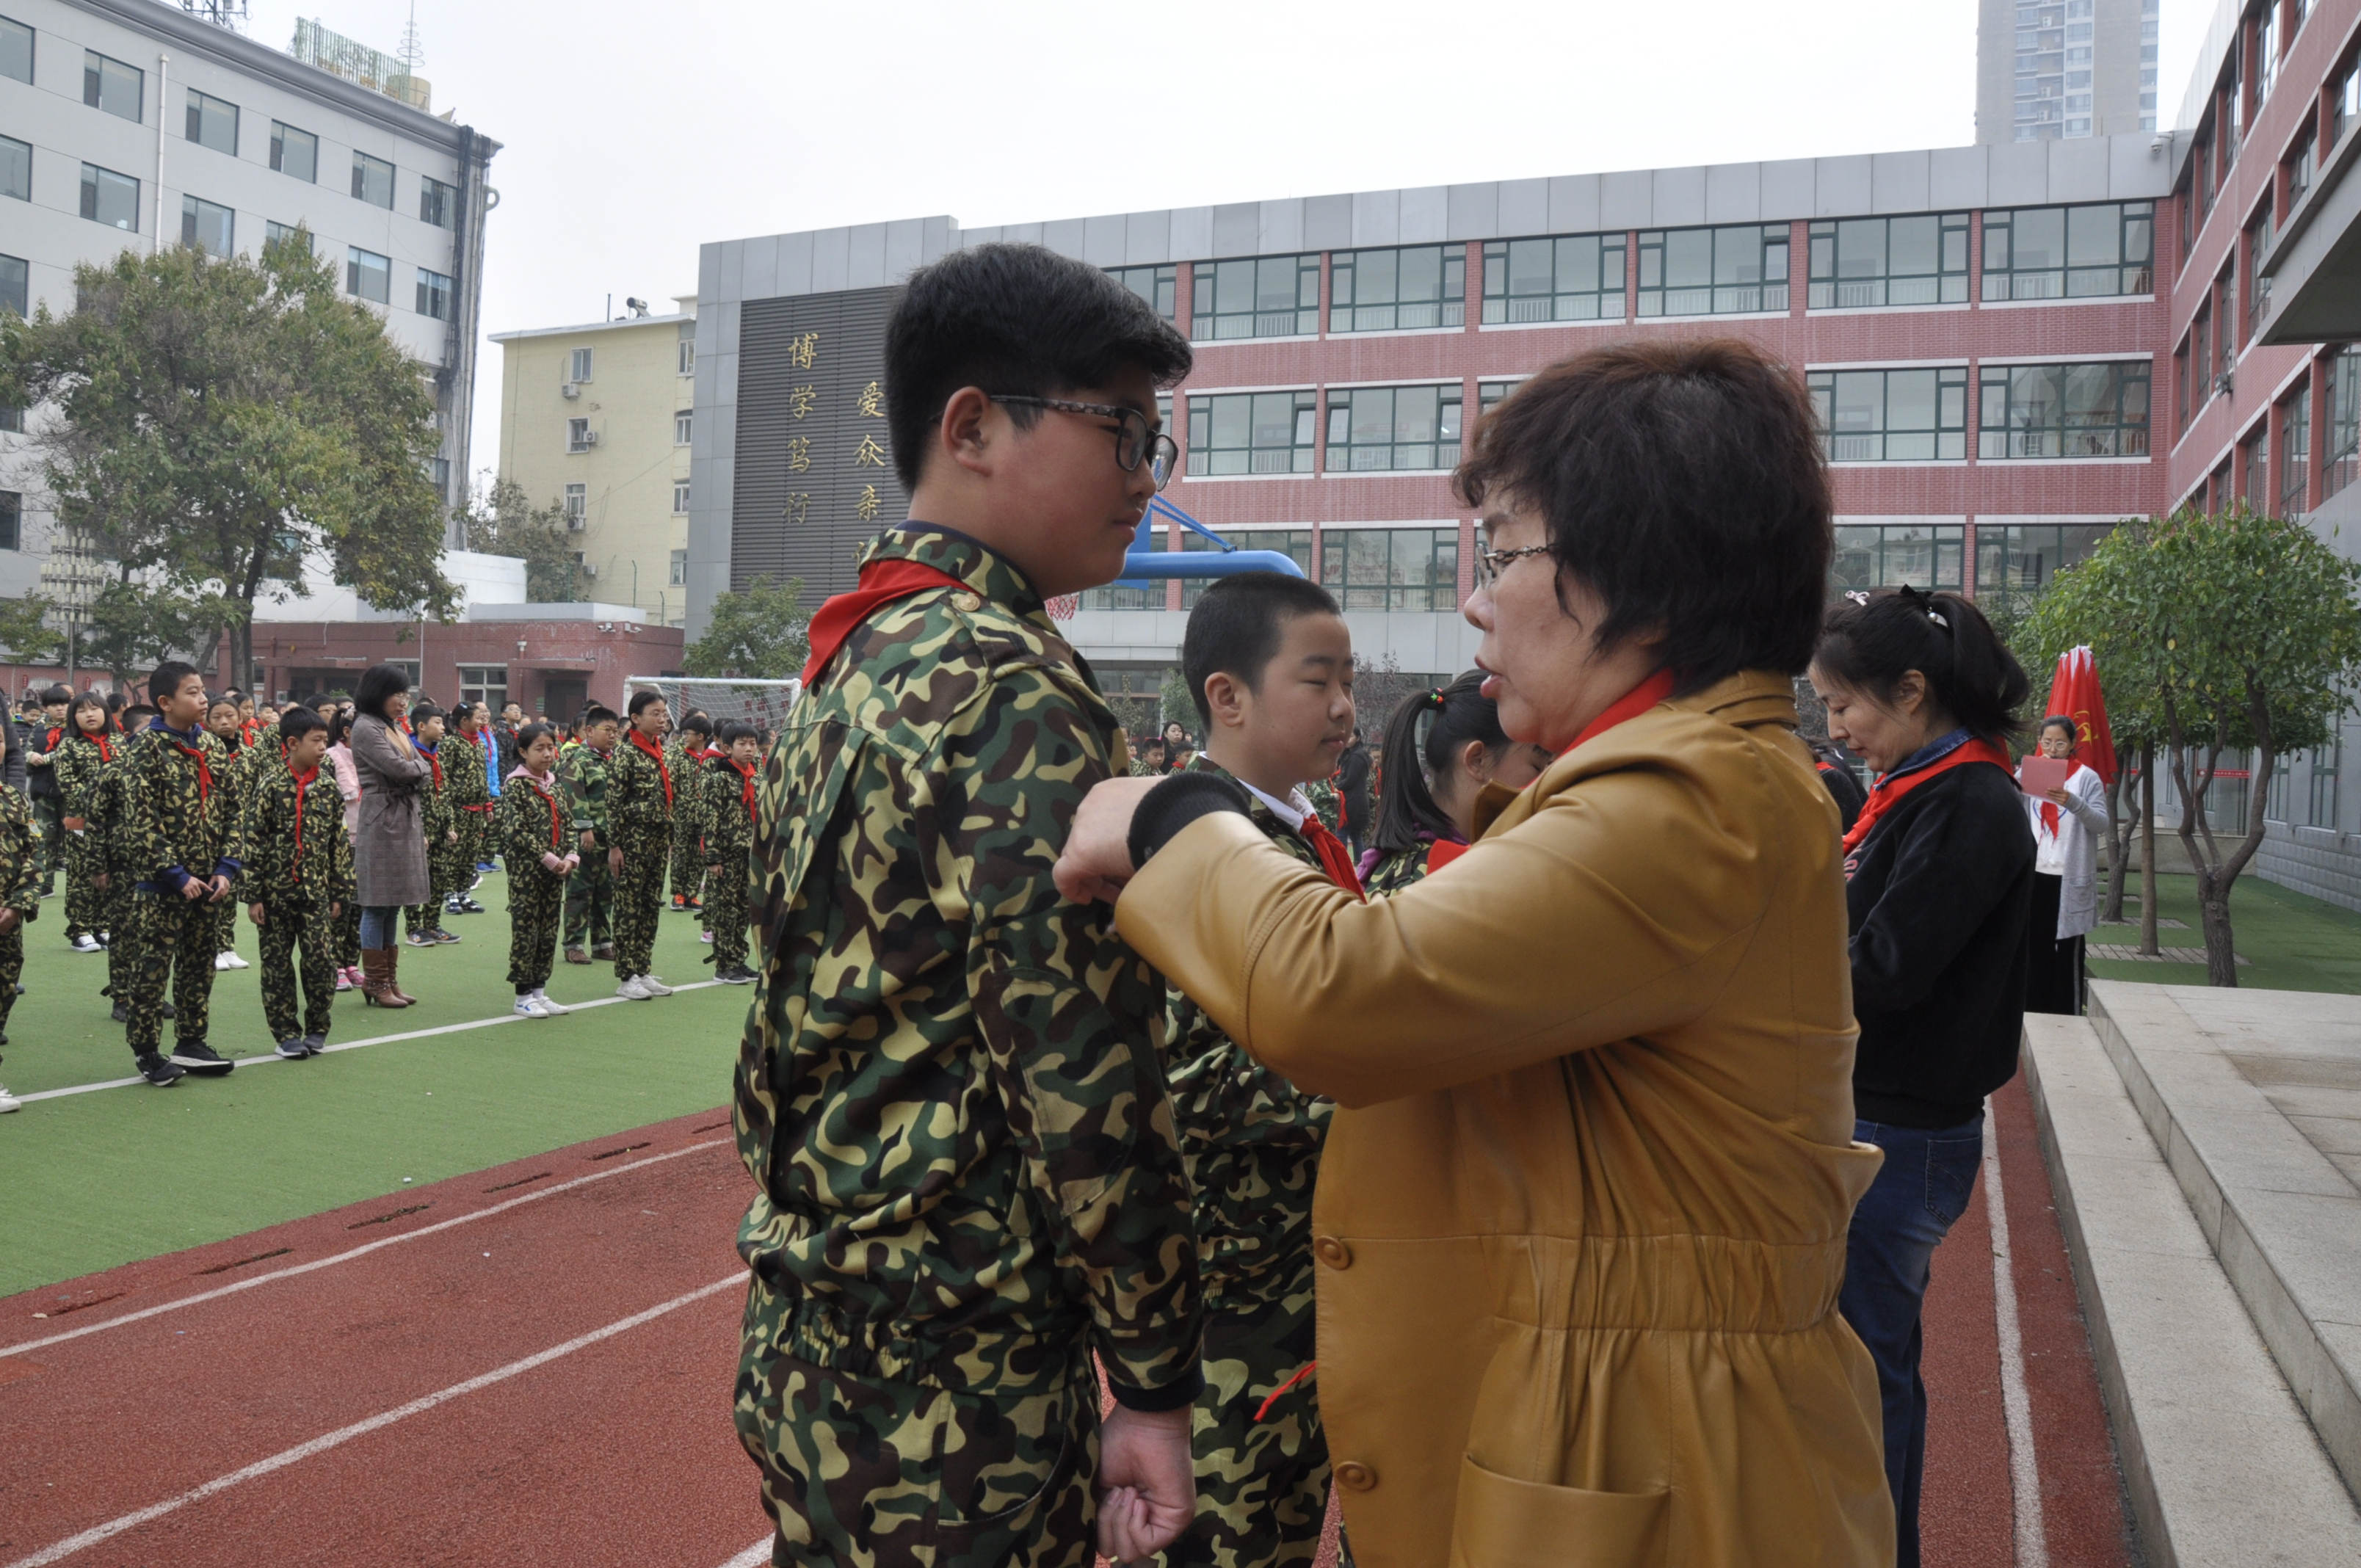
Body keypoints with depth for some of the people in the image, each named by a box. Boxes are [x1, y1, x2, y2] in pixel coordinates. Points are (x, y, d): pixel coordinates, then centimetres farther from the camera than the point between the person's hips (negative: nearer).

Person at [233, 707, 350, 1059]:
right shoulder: (270, 784, -6)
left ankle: (317, 1028, 12)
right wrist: (252, 895, -8)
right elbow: (251, 840, -6)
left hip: (316, 890, 2)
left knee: (321, 958, -5)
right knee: (277, 964, 6)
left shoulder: (328, 786, 4)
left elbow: (340, 842, 9)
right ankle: (286, 1033, 16)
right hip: (276, 889, -2)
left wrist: (339, 893, 8)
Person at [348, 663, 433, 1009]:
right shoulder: (365, 728, -9)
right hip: (381, 823, -8)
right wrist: (424, 767, 1)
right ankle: (375, 983, 5)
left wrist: (421, 829, 5)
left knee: (392, 905, 11)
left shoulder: (397, 728, 17)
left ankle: (389, 980, 16)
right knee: (377, 905, -2)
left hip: (406, 821, 8)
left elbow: (420, 776, 15)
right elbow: (398, 769, -18)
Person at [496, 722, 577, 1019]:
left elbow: (566, 826, 15)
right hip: (526, 871, -7)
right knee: (525, 930, -2)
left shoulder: (553, 786, 14)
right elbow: (517, 832, -16)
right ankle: (523, 996, 4)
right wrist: (550, 860, -17)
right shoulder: (516, 786, -7)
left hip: (554, 872, 7)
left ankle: (539, 991, 17)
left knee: (549, 932, 9)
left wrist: (570, 857, -2)